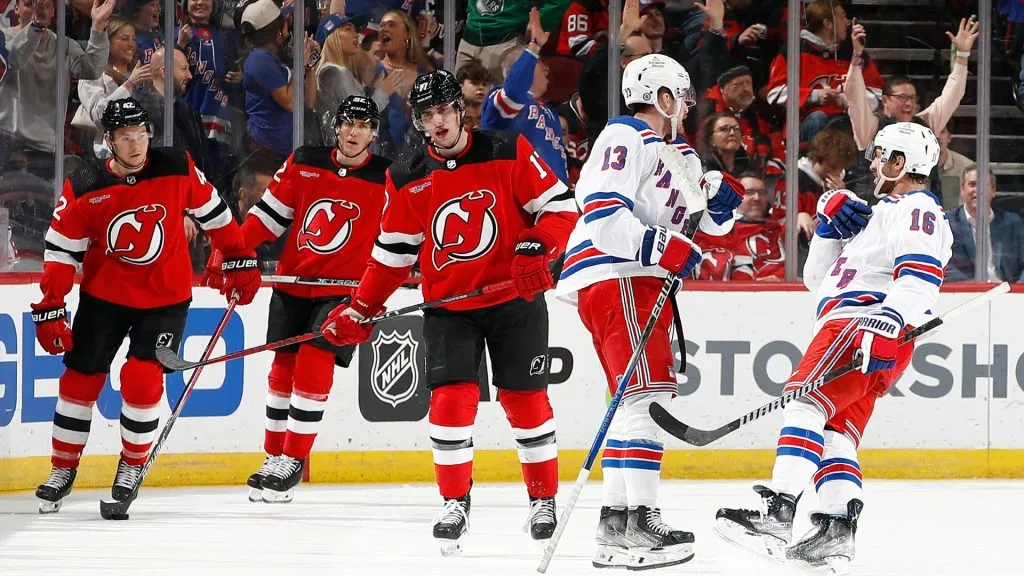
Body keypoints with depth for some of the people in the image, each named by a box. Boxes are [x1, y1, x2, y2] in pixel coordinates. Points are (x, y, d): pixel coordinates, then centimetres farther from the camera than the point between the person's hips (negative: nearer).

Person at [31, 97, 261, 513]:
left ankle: (133, 465, 9)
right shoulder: (83, 189, -14)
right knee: (81, 378, 3)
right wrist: (49, 309, -11)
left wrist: (239, 262, 6)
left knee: (142, 380, -13)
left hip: (166, 296, -1)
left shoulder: (178, 169, -13)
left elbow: (213, 212, 2)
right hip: (104, 295, 1)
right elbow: (61, 250, -8)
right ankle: (63, 470, 19)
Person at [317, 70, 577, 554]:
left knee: (526, 400, 2)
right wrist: (360, 311, 3)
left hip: (515, 299, -2)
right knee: (450, 399, -10)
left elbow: (559, 207, -7)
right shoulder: (407, 179, 1)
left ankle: (543, 499, 18)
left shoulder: (509, 153, -8)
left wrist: (536, 247, -24)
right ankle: (455, 503, 3)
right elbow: (393, 254, 8)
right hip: (448, 308, 2)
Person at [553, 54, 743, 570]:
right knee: (646, 390, -17)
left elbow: (713, 222, 24)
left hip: (645, 282, 11)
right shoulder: (625, 139, -9)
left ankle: (615, 523, 15)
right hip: (611, 276, -11)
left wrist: (721, 198, 2)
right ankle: (639, 525, -22)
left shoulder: (679, 155, 22)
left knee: (637, 399, 12)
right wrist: (662, 247, -27)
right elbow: (602, 214, -20)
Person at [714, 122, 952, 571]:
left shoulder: (915, 210, 0)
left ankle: (776, 514, -38)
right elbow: (817, 278, 31)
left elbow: (922, 275, -20)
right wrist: (830, 225, 15)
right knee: (835, 434, 2)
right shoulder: (877, 215, 34)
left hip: (873, 332, -11)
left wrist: (889, 319, -35)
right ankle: (836, 532, -9)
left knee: (807, 403, -24)